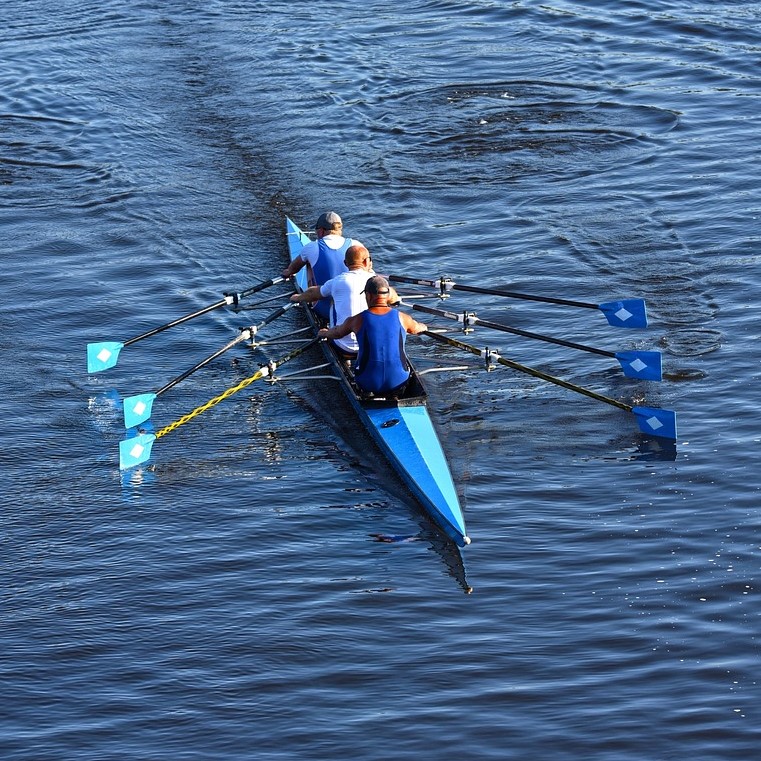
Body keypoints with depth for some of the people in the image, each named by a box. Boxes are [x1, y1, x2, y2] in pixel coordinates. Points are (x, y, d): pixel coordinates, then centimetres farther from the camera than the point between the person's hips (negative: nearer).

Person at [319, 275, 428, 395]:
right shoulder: (401, 318, -2)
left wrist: (324, 333, 42)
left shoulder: (357, 320, -5)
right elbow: (416, 328, 23)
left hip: (369, 384, -1)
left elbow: (337, 333, 17)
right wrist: (423, 327, 49)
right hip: (398, 382, 1)